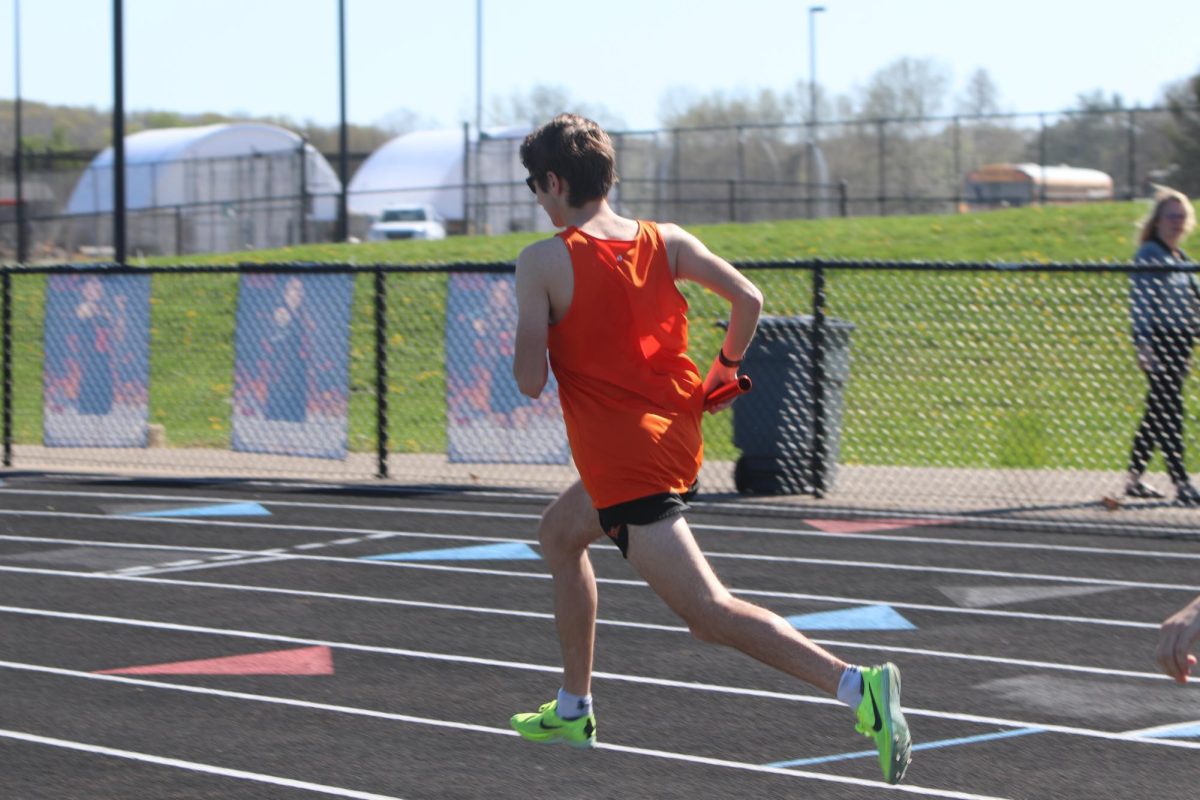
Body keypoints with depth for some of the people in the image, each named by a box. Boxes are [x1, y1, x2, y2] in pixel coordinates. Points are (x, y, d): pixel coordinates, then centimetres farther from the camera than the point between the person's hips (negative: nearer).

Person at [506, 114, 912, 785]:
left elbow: (531, 381, -14)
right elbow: (748, 298, -4)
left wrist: (526, 344, 9)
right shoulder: (665, 241, 4)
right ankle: (573, 710, 38)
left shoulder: (542, 262, -11)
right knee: (559, 533, 31)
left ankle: (857, 684, -32)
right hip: (679, 435, 8)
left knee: (711, 614, -14)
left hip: (624, 464, -8)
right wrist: (725, 367, 13)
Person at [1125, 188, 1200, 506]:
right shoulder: (1149, 255, -8)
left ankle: (1134, 478, 19)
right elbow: (1141, 301, -15)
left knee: (1158, 412, 12)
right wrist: (1144, 343, -23)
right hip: (1159, 341, -9)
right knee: (1169, 412, -11)